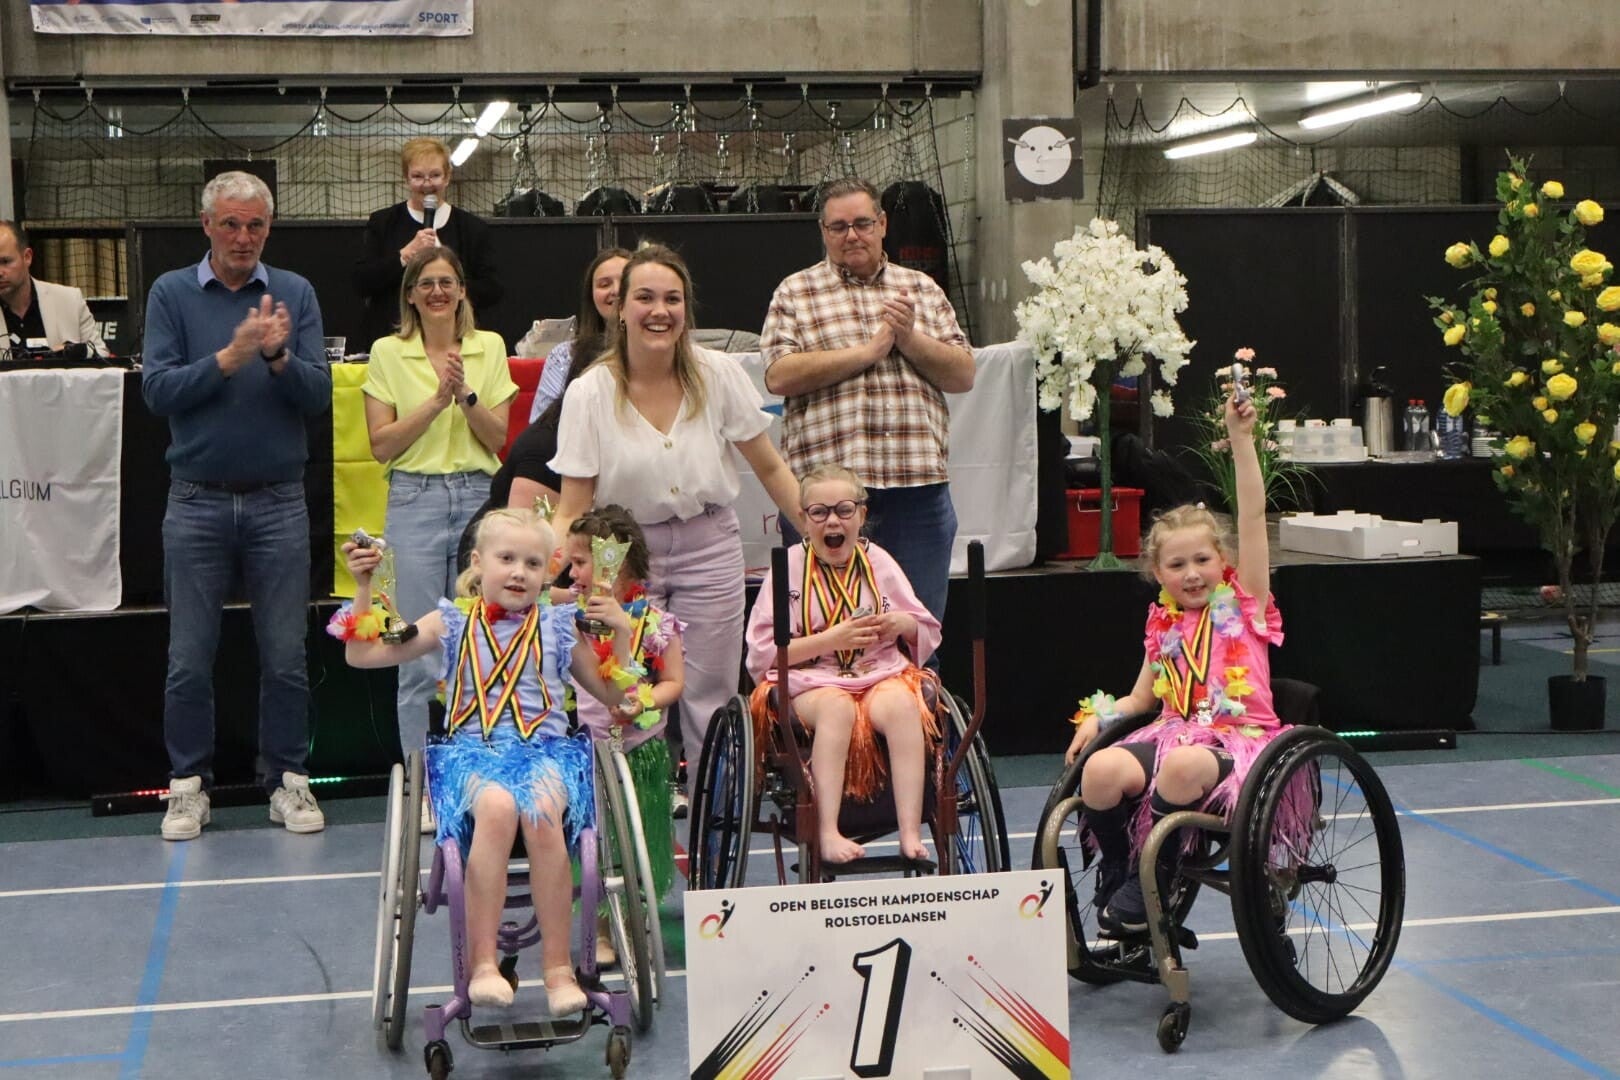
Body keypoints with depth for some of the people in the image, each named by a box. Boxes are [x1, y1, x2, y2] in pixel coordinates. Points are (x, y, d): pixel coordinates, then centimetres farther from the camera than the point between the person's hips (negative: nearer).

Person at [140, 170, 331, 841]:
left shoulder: (295, 294, 4)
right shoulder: (172, 294, 2)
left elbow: (319, 396, -3)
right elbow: (158, 390, -8)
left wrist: (279, 355, -20)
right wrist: (230, 356, -18)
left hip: (279, 501, 1)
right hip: (197, 502, 0)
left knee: (285, 655, 5)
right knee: (189, 659, 5)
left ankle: (288, 779, 16)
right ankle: (189, 785, 16)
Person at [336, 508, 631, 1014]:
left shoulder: (559, 627, 14)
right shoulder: (452, 623, 12)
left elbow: (614, 696, 18)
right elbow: (362, 655, 9)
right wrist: (363, 588, 1)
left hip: (544, 750, 1)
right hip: (472, 751, -1)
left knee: (541, 812, -35)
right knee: (497, 806, -37)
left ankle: (558, 966, -27)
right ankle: (482, 963, -32)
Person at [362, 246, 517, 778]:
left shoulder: (490, 348, 8)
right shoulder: (387, 353, 3)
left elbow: (498, 439, 4)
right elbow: (381, 445, -3)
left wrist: (465, 394, -11)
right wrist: (437, 401, -10)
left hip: (479, 498, 2)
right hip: (415, 500, -1)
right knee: (420, 655, 0)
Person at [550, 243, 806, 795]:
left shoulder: (719, 375, -4)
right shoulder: (589, 393, -7)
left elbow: (769, 467, 5)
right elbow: (572, 509, -4)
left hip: (710, 547, 1)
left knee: (710, 705, 2)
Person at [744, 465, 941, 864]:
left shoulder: (878, 561, 11)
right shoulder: (789, 566, 2)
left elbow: (927, 631, 16)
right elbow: (762, 653, -6)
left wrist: (901, 624, -8)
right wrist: (831, 640, -16)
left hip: (881, 674, 2)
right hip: (809, 682, -2)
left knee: (901, 704, -31)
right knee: (837, 707, -36)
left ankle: (911, 835, -35)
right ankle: (828, 833, -40)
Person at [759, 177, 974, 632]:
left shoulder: (922, 290, 15)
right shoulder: (795, 293, 7)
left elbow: (964, 376, 9)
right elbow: (779, 376, -8)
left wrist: (909, 338, -7)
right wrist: (872, 348, -8)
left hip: (917, 482, 3)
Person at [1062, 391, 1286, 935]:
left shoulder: (1245, 602, 5)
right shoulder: (1164, 623, 17)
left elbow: (1253, 515, -5)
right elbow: (1142, 697, 25)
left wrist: (1241, 437, -12)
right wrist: (1098, 715, 5)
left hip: (1239, 737, -4)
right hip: (1175, 732, 4)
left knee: (1185, 766, -40)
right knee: (1101, 770, -28)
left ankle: (1150, 880, -21)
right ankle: (1113, 874, -4)